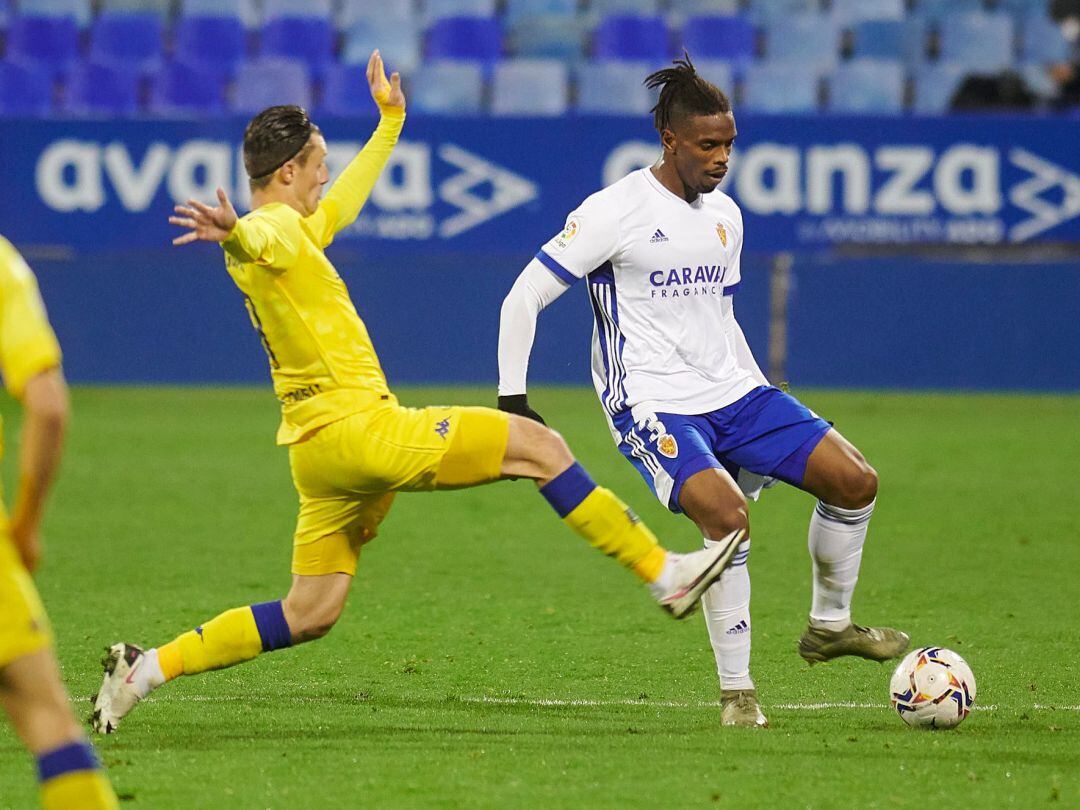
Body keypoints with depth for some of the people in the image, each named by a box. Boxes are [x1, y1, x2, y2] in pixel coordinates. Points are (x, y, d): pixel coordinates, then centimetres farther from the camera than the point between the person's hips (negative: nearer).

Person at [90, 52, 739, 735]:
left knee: (309, 616, 10)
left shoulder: (303, 228, 19)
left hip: (321, 447, 11)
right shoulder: (275, 231, -12)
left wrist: (391, 121, 50)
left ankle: (147, 669, 4)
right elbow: (257, 240, -38)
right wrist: (232, 234, -62)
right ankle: (664, 574, -2)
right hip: (359, 427, -11)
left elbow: (345, 202, 40)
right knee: (537, 444, -5)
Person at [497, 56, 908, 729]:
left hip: (733, 394, 7)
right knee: (726, 514, -30)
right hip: (654, 408, -7)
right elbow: (524, 298, -9)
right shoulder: (617, 212, -11)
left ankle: (830, 624, 19)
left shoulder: (726, 216, 11)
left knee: (854, 479, -4)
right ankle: (737, 692, -18)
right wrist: (512, 399, -11)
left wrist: (768, 409, 24)